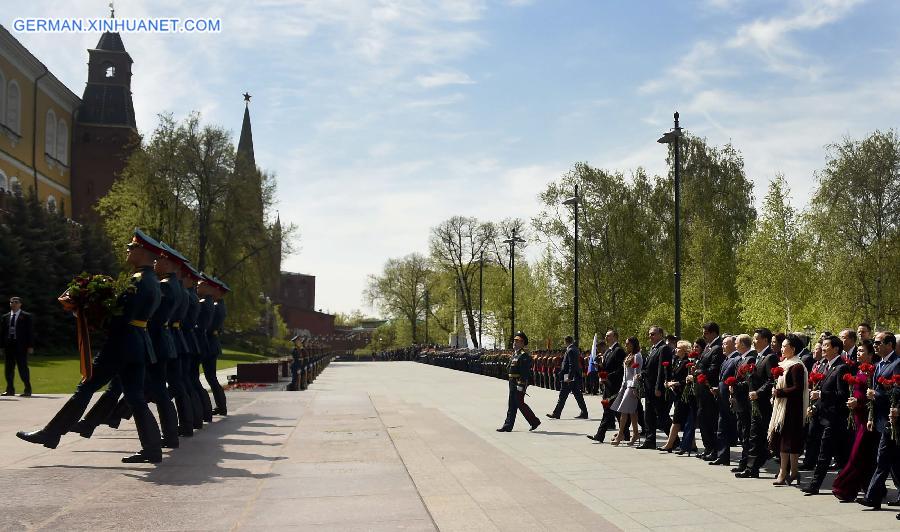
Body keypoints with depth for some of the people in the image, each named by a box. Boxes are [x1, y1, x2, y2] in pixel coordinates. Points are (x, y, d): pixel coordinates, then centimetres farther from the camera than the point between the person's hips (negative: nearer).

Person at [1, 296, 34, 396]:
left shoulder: (27, 316, 2)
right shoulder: (5, 317, 13)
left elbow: (30, 332, -1)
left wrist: (30, 346, -8)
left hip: (21, 346, -4)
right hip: (9, 346, 4)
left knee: (23, 367, -3)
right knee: (8, 368, 6)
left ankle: (27, 389, 3)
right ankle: (10, 389, 14)